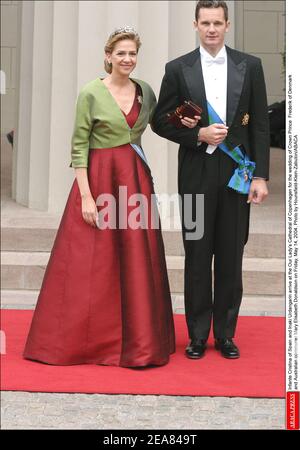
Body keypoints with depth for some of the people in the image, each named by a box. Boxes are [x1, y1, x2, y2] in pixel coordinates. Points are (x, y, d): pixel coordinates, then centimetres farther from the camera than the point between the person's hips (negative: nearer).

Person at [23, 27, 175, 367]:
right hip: (99, 180, -5)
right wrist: (86, 196, -14)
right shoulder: (91, 93, -6)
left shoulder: (145, 91, 8)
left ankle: (137, 337, 21)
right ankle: (84, 338, 15)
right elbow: (78, 147, -8)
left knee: (137, 261, 8)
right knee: (91, 264, 1)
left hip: (136, 181, 5)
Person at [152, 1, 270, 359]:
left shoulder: (250, 66, 5)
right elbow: (161, 121, 4)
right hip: (196, 175, -1)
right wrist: (198, 135, -12)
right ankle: (197, 335, 18)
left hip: (237, 173, 1)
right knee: (197, 257, 6)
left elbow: (260, 125, 3)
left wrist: (260, 176, -3)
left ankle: (225, 334, 20)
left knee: (231, 258, 7)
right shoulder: (178, 69, 3)